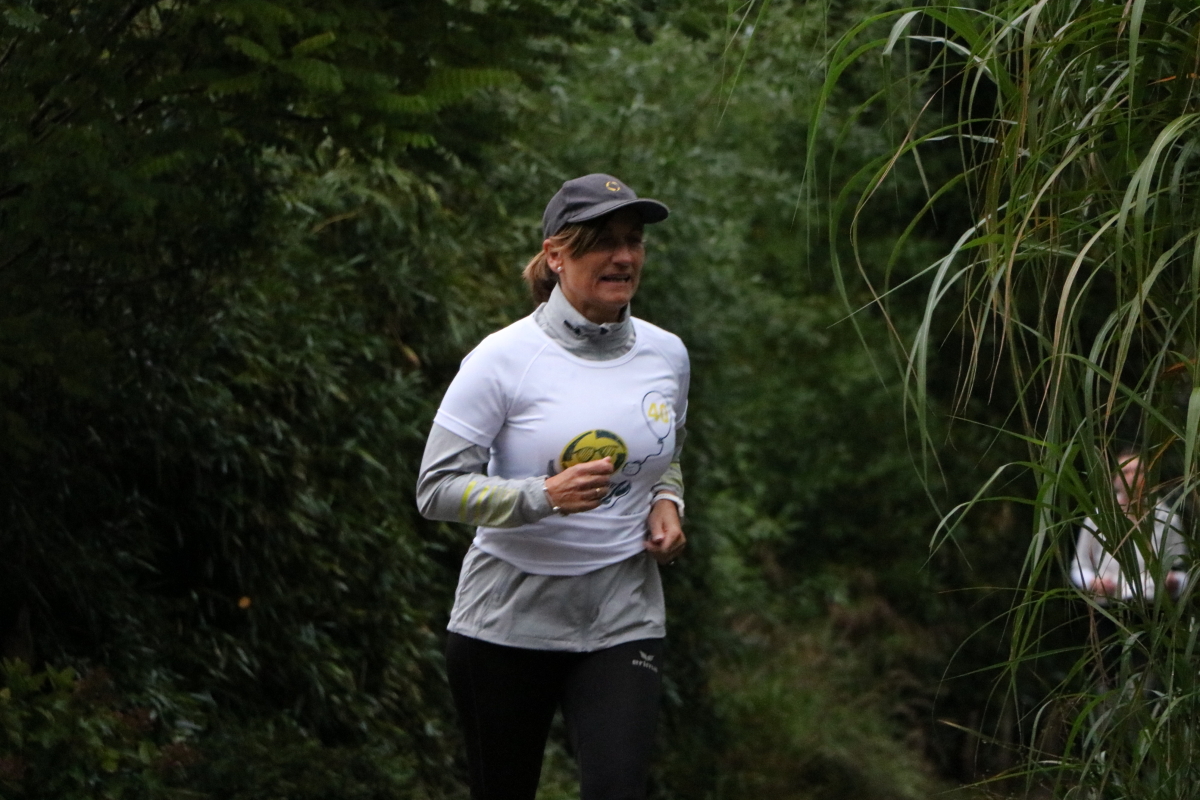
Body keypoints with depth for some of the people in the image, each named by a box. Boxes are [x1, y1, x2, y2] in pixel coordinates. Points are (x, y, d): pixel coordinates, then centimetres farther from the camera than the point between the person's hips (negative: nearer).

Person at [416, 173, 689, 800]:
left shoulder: (666, 355, 6)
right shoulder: (504, 359, -10)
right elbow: (437, 489, -12)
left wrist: (666, 504, 2)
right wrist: (544, 496, -26)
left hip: (624, 621, 3)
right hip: (508, 620, -3)